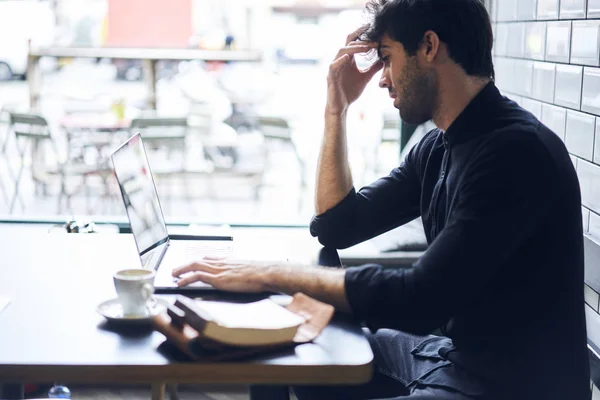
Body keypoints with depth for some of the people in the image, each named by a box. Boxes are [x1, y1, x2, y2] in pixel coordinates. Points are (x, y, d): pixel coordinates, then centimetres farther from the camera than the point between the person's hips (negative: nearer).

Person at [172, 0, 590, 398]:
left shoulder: (516, 150, -23)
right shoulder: (439, 147, 6)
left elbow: (419, 299, -29)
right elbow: (337, 226, 12)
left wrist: (271, 274, -23)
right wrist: (336, 109, 4)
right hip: (447, 345, 9)